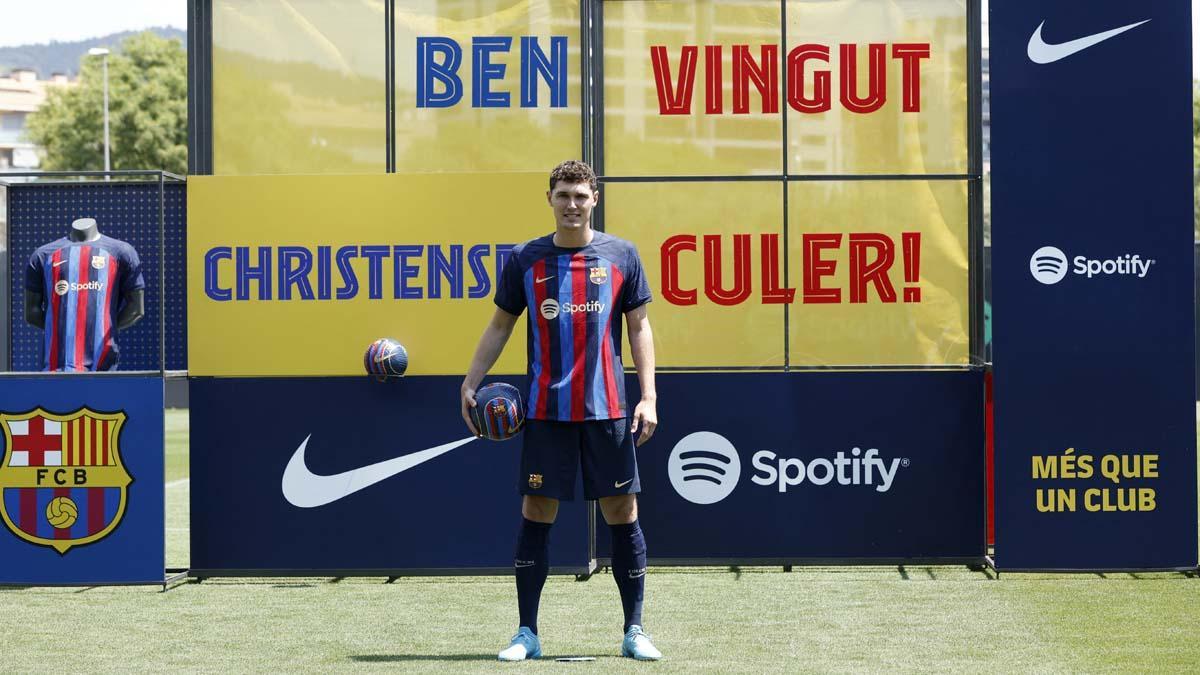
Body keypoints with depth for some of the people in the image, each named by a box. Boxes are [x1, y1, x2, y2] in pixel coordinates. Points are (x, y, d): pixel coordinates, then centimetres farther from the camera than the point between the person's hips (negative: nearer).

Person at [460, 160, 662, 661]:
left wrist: (649, 396, -1)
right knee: (536, 515, 1)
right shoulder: (525, 259, 5)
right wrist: (470, 383, 4)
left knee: (622, 513, 1)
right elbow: (500, 325, 13)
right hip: (545, 411, 0)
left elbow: (639, 327, 6)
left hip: (607, 409, 0)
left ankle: (634, 632, 10)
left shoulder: (620, 255, 3)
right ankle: (527, 634, 9)